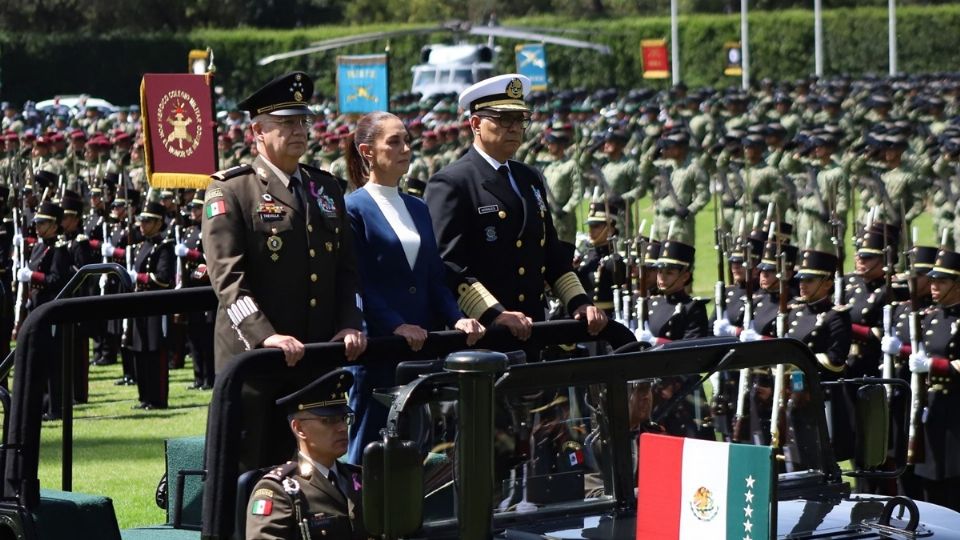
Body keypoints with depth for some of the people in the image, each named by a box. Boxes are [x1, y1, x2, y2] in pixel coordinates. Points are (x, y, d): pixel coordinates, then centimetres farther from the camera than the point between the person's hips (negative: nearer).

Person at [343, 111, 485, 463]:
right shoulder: (353, 209, -5)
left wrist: (456, 319, -2)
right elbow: (358, 283, -12)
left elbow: (435, 278, 14)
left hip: (421, 346, 7)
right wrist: (396, 326, -22)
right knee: (370, 443, -2)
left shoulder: (417, 209, 16)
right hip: (377, 347, -7)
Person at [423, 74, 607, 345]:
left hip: (532, 329, 7)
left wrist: (579, 303, 8)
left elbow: (552, 253, 23)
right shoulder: (450, 184, -7)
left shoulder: (531, 180, 19)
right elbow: (447, 264, -17)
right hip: (480, 333, -7)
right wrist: (494, 314, -26)